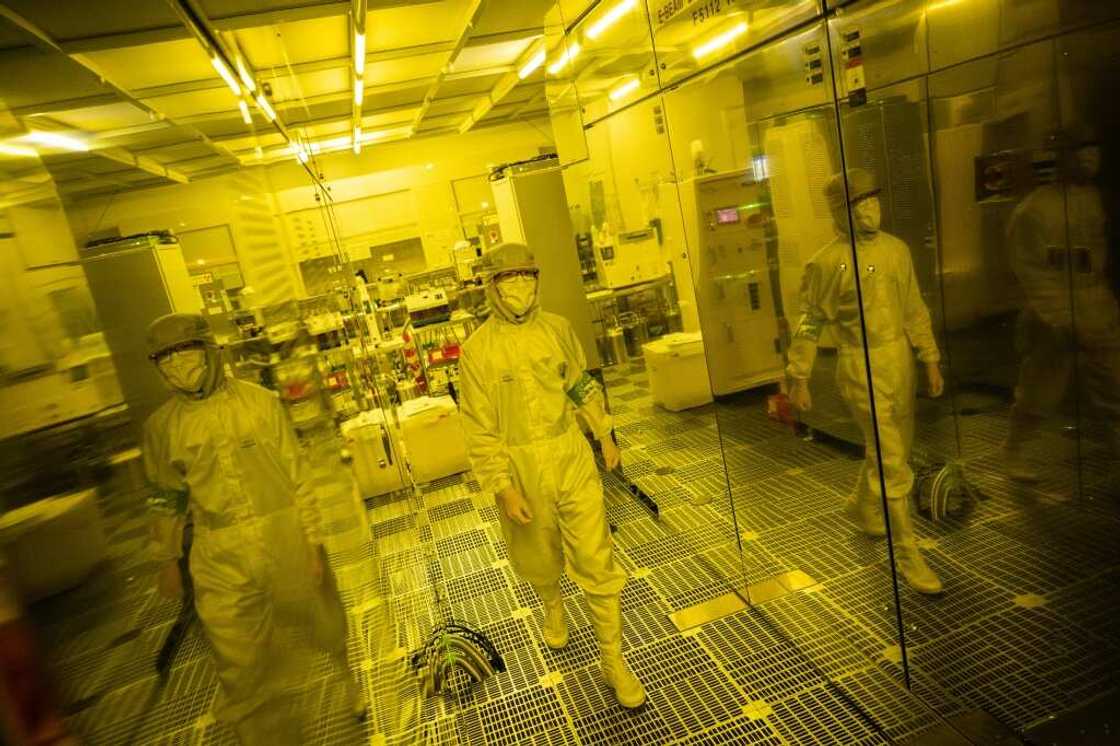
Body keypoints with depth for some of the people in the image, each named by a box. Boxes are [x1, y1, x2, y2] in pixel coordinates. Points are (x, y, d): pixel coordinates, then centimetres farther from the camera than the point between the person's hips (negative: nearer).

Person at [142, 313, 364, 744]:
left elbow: (297, 475, -4)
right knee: (244, 667, 5)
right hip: (222, 559, 1)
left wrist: (312, 538, -6)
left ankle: (354, 689, 47)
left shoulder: (260, 402, -6)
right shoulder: (162, 426, 1)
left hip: (286, 540, -1)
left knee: (326, 630, 17)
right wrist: (167, 560, 13)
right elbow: (166, 498, 11)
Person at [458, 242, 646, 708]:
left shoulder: (557, 328, -1)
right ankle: (554, 609, 54)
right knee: (540, 557, 21)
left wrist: (604, 434, 14)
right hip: (522, 469, -1)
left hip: (573, 456, 2)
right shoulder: (478, 349, -12)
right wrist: (503, 487, -14)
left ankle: (613, 661, 18)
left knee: (597, 561, 2)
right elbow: (479, 428, -11)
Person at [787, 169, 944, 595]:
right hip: (861, 368, -6)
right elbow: (809, 323, -6)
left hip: (900, 361, 7)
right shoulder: (828, 262, -11)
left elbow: (914, 309, 13)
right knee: (892, 463, -6)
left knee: (891, 448, 20)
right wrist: (798, 378, -6)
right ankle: (908, 556, 6)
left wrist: (930, 360, 12)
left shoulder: (896, 249, 6)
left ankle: (862, 507, 48)